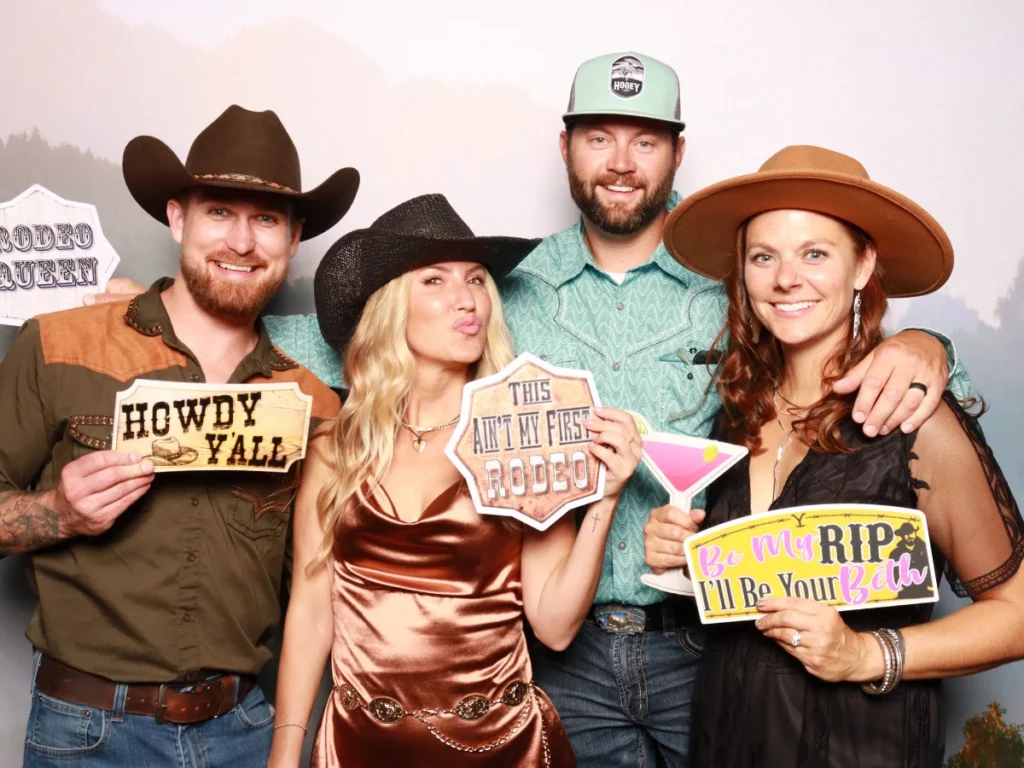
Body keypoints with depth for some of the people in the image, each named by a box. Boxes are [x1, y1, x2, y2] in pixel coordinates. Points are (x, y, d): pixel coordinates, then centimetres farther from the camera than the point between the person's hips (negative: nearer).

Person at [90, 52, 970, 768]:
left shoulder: (734, 282, -1)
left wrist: (918, 348, -22)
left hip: (702, 644, 0)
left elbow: (848, 344, 3)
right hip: (564, 651, 1)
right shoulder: (511, 288, 2)